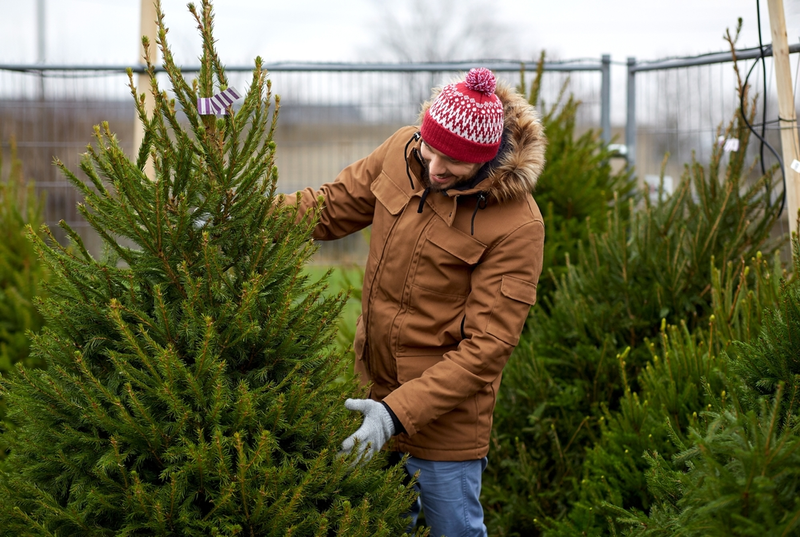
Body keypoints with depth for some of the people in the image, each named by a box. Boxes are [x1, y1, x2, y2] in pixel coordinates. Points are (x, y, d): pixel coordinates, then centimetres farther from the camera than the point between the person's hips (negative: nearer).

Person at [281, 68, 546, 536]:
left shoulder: (517, 226, -22)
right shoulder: (401, 151, -5)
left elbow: (487, 346, -22)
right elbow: (333, 206, 8)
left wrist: (400, 412, -29)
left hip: (446, 403, -6)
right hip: (377, 384, 6)